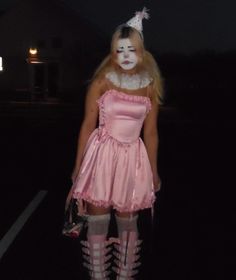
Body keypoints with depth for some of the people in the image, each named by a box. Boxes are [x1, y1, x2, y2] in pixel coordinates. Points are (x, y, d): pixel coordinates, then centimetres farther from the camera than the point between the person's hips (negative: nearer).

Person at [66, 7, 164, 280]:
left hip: (133, 159, 2)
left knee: (128, 223, 13)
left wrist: (154, 170, 10)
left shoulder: (150, 86, 4)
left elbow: (150, 132, 8)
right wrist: (78, 166, 0)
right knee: (97, 221, 5)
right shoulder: (102, 81, -3)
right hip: (102, 155, -2)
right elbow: (87, 125, -1)